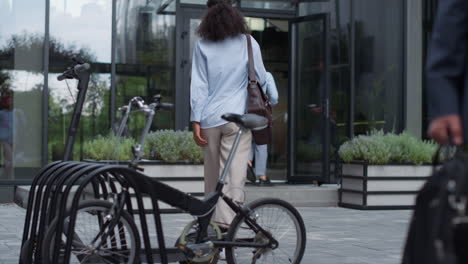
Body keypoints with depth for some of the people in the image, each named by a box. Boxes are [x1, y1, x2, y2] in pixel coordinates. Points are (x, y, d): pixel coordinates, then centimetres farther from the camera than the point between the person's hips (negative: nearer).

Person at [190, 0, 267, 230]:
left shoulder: (202, 46, 4)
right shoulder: (248, 43, 3)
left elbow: (198, 84, 0)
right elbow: (261, 79, 8)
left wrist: (196, 120, 0)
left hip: (209, 118, 2)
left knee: (212, 176, 14)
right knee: (234, 176, -6)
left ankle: (211, 225, 24)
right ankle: (225, 226, -17)